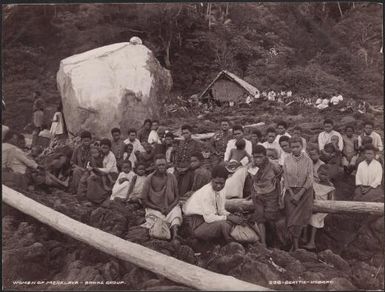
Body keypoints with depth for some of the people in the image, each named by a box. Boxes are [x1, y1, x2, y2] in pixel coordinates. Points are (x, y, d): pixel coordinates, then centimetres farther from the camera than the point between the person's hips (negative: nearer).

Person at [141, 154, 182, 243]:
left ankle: (175, 236, -47)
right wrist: (159, 208, -9)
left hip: (171, 207, 1)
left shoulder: (171, 177, 6)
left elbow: (177, 196, 9)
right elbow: (144, 200, 0)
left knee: (176, 212, -33)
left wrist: (169, 207, -10)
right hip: (154, 208, 0)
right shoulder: (149, 179, -1)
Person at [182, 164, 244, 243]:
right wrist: (228, 217, -24)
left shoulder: (220, 191, 0)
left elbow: (221, 211, 9)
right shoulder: (205, 192, -25)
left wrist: (232, 216, -11)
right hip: (196, 225, -9)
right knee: (223, 224, -32)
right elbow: (208, 218, -29)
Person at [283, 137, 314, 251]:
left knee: (300, 217, 0)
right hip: (290, 191, 1)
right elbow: (285, 179, -1)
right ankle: (295, 244, 8)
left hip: (305, 191, -1)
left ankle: (295, 243, 15)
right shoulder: (287, 160, -2)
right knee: (291, 218, -2)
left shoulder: (308, 160, -6)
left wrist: (299, 194, -13)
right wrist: (292, 194, -10)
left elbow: (310, 180, -8)